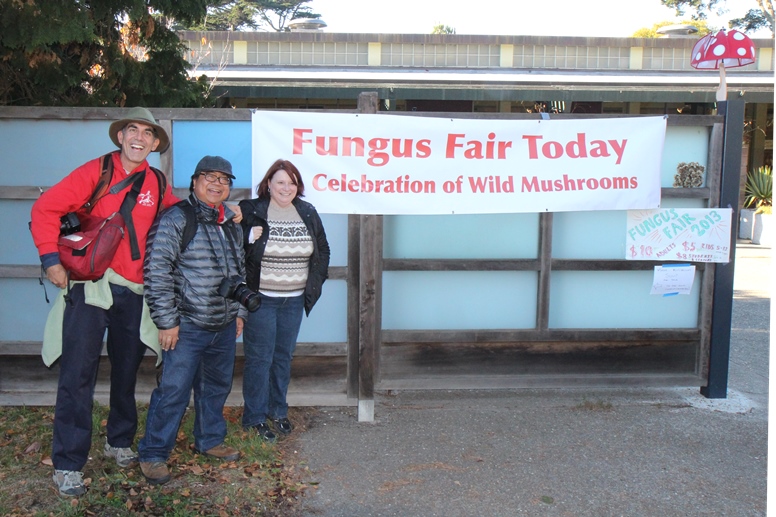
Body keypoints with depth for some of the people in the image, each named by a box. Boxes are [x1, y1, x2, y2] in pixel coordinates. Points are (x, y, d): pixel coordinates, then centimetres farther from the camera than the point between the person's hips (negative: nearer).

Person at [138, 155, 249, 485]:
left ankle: (210, 441, 35)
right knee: (173, 391, -3)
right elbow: (157, 272, -15)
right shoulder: (175, 219, -10)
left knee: (217, 387, 17)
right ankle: (153, 454, 12)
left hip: (224, 327, 7)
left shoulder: (232, 225, 14)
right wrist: (166, 321, -16)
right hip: (187, 326, -7)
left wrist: (239, 311, 20)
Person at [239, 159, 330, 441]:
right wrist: (249, 237, -22)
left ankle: (277, 410, 31)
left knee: (284, 357, 15)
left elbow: (323, 250, 17)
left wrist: (316, 282, 8)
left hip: (294, 300, 5)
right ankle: (254, 417, 13)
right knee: (259, 358, 0)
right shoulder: (251, 211, -7)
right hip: (261, 299, -4)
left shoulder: (308, 213, 6)